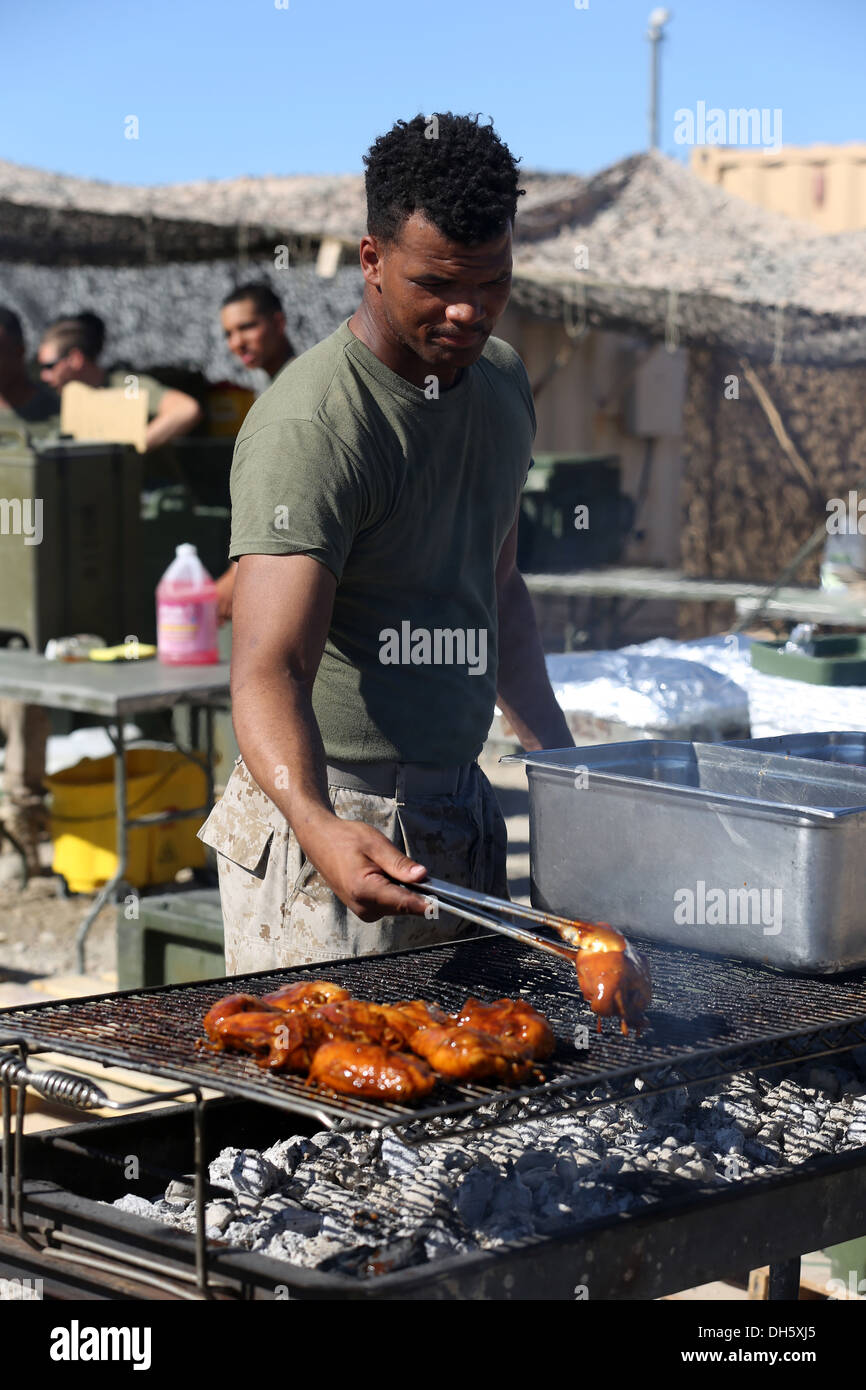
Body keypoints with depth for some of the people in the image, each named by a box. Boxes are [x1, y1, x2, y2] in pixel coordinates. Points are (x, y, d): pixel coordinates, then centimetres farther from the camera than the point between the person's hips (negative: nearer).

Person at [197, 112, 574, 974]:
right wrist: (317, 823, -47)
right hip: (328, 820, -7)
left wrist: (564, 765, 18)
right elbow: (269, 667, -30)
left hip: (462, 809, 8)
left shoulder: (502, 380, 7)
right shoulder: (308, 428, -20)